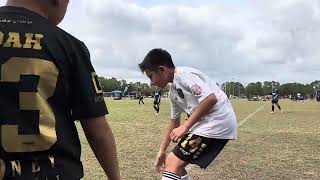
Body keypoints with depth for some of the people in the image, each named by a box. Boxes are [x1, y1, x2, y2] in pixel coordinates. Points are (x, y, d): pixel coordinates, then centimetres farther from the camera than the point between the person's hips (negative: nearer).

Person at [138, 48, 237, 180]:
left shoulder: (185, 74, -13)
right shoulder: (173, 91, 15)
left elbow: (211, 99, -26)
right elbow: (174, 122, 23)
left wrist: (185, 127, -22)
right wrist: (162, 151, 26)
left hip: (218, 123, -10)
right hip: (205, 124, 10)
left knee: (172, 165, -11)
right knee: (174, 163, 13)